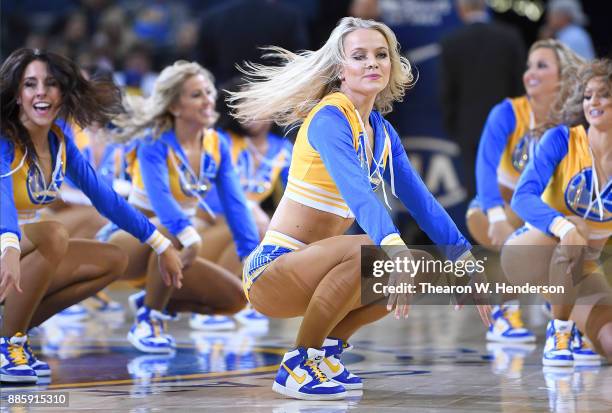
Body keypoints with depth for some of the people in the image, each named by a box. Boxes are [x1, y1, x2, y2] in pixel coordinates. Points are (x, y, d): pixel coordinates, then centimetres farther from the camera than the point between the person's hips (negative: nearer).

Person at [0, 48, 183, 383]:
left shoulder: (59, 142, 1)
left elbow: (103, 196, 9)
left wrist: (161, 244, 8)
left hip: (29, 252, 8)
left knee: (113, 261, 1)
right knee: (52, 234, -33)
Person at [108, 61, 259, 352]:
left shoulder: (216, 145, -2)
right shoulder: (155, 144, -19)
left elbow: (235, 204, -7)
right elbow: (159, 196, -36)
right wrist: (189, 234, -55)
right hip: (132, 241, -6)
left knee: (234, 298, -8)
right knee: (174, 230, -38)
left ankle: (155, 301, 11)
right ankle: (146, 321, -22)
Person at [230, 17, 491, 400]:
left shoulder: (381, 131, 8)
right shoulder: (329, 119, -18)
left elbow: (420, 200, 10)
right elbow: (355, 189, -35)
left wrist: (465, 259, 3)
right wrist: (392, 246, -51)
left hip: (311, 266, 8)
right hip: (272, 270, -8)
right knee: (369, 249, -32)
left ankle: (329, 347, 12)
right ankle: (297, 365, -17)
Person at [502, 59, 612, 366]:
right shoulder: (562, 140, -15)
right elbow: (522, 197, -27)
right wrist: (564, 227, -47)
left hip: (581, 269, 3)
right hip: (528, 253, -3)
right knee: (575, 228, -37)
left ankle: (574, 329, 19)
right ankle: (559, 330, -18)